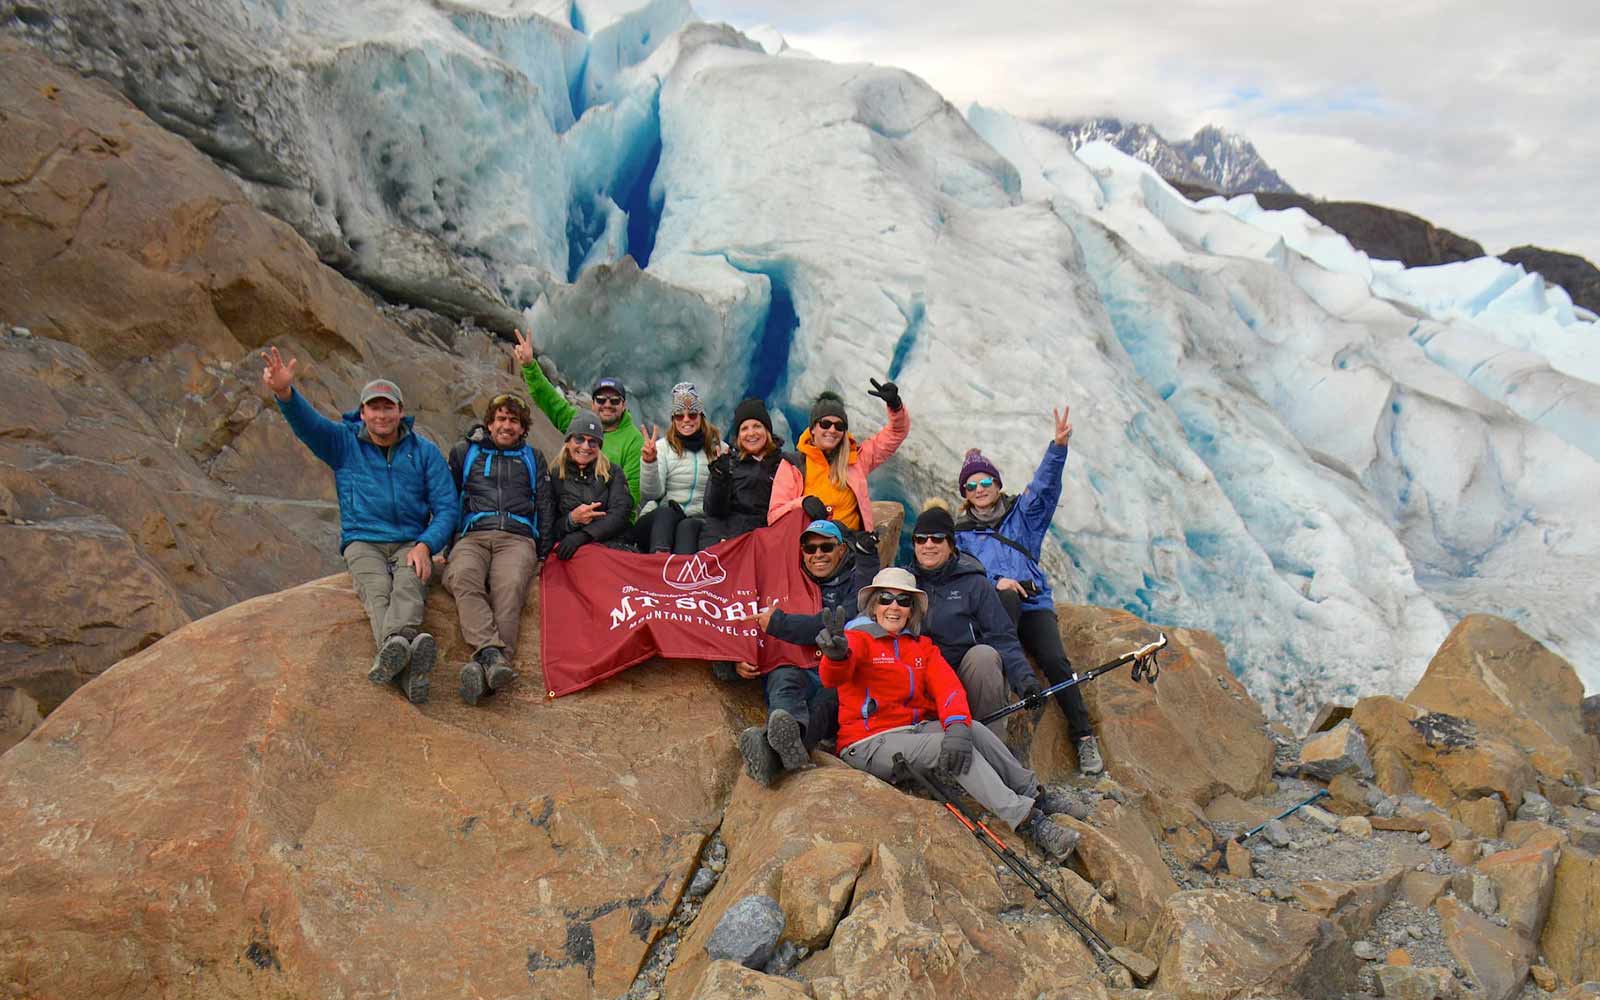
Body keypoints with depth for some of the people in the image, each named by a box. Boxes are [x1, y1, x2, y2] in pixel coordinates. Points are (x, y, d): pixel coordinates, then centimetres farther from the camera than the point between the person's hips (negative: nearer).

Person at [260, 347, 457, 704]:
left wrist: (425, 545, -14)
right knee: (377, 590, -33)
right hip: (363, 542, 0)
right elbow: (306, 422, -14)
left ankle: (392, 649, -65)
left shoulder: (424, 451, 7)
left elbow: (446, 507, 4)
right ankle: (408, 670, -61)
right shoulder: (343, 442, 7)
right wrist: (284, 393, -37)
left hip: (411, 543, 1)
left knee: (408, 587, -34)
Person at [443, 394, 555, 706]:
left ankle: (485, 665, -52)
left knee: (510, 586, -35)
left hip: (517, 537, 0)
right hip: (472, 535, 1)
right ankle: (492, 652, -53)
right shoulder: (464, 452, 26)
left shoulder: (533, 458, 28)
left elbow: (545, 507, 24)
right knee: (463, 577, -36)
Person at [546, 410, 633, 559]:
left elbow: (620, 514, 1)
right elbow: (549, 528, 12)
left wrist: (583, 535, -14)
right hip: (569, 550, -1)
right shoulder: (554, 476, 15)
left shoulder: (612, 472, 18)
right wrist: (571, 520, -10)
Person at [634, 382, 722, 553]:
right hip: (658, 520, 0)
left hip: (698, 522, 0)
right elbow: (651, 494, -3)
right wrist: (649, 462, -20)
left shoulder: (718, 448, 13)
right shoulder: (663, 446, 10)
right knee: (666, 512, -33)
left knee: (688, 527, -33)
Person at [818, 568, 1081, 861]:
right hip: (869, 745, -5)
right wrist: (836, 654, -52)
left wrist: (957, 724, -26)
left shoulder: (923, 646, 14)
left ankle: (1033, 793, -9)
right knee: (948, 746, -26)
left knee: (970, 730, -21)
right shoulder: (858, 638, -4)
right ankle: (1027, 820, -27)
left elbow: (948, 686, -4)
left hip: (915, 729, 5)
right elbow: (834, 677, -26)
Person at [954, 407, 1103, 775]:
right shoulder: (960, 533, 17)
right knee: (1008, 597, -38)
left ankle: (1084, 737, -14)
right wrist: (993, 583, -15)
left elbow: (1044, 486, 0)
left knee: (1055, 660, -22)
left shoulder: (1022, 514, 18)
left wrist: (1058, 447, -17)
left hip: (1034, 603, 1)